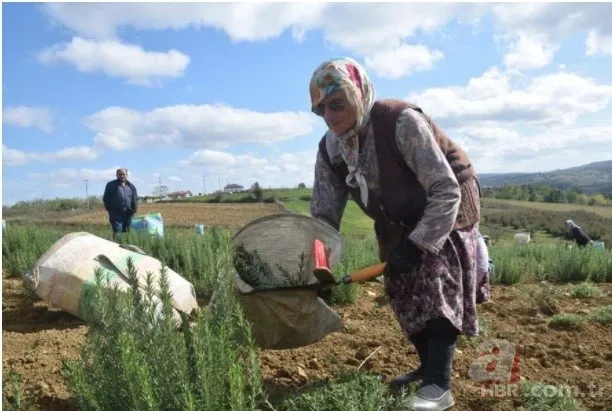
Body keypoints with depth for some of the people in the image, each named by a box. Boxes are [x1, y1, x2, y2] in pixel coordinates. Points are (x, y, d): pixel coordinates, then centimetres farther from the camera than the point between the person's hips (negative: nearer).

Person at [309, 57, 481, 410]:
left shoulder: (402, 122, -32)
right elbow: (324, 213, -9)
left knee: (437, 286, -18)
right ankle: (430, 366, 23)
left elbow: (446, 191, -32)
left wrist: (417, 246, -34)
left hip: (445, 207, -6)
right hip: (400, 222, 6)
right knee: (403, 290, 6)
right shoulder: (330, 150, -12)